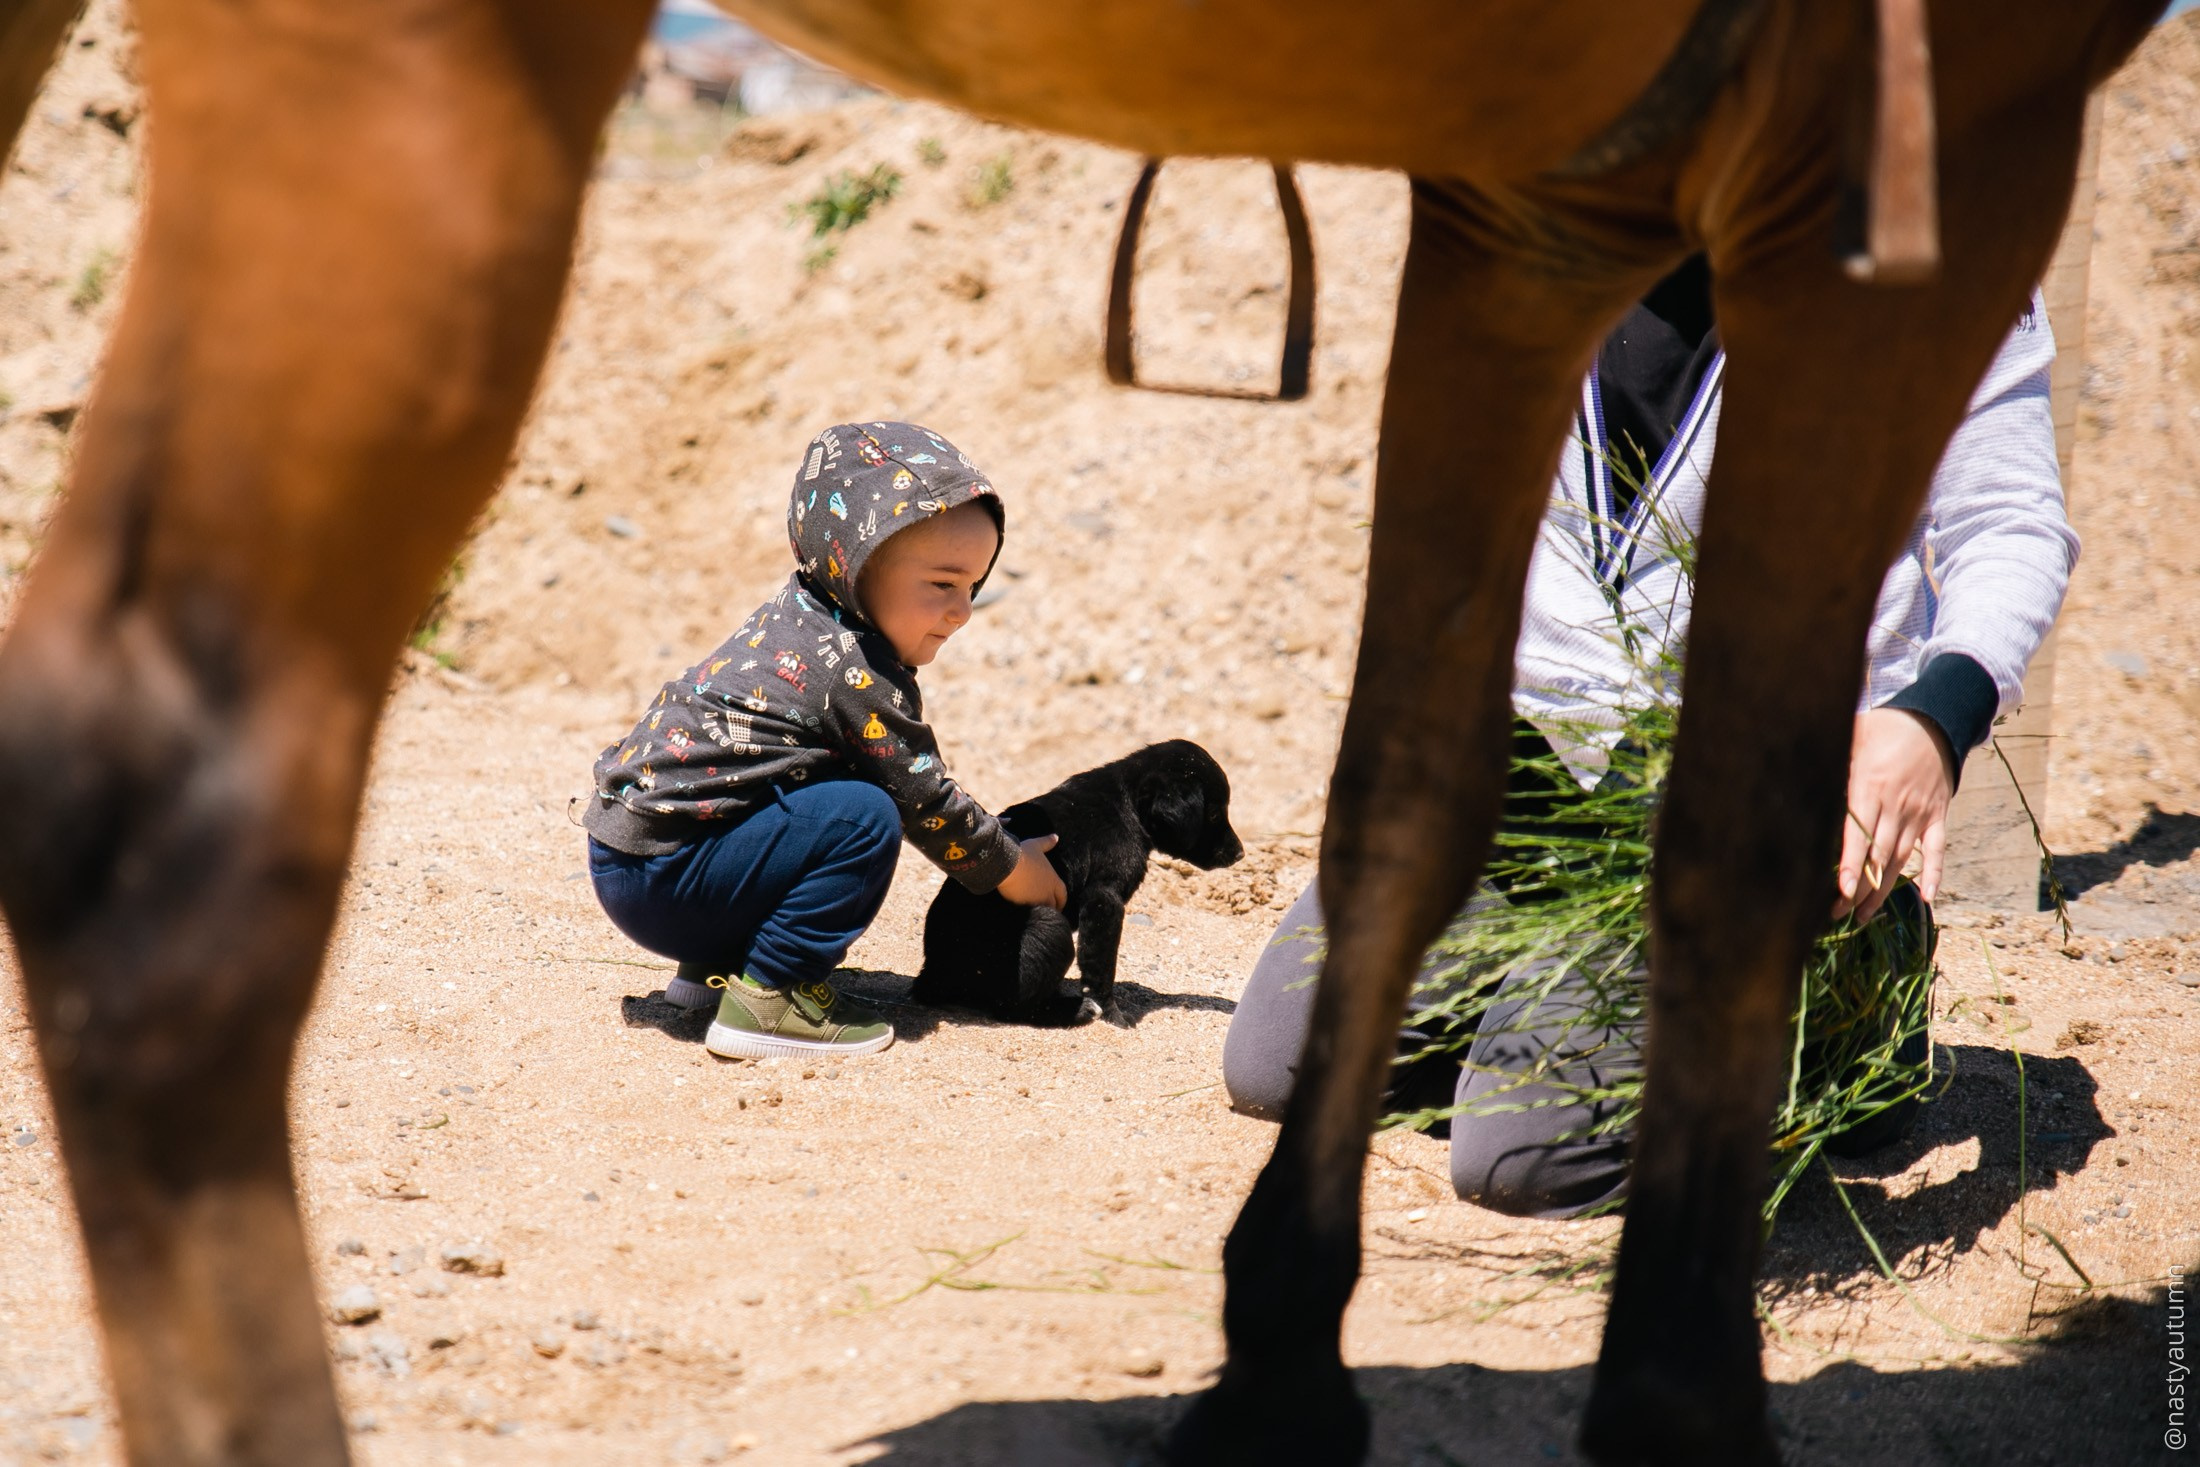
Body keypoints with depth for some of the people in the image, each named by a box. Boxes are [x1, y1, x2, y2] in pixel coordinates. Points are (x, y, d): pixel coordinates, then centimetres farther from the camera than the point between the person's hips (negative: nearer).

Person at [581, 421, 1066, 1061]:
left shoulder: (798, 617, 13)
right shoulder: (856, 671, -16)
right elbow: (923, 799, -7)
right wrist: (1010, 869, 8)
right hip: (658, 878, -10)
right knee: (862, 817, -18)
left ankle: (711, 968, 20)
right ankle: (766, 1001, -13)